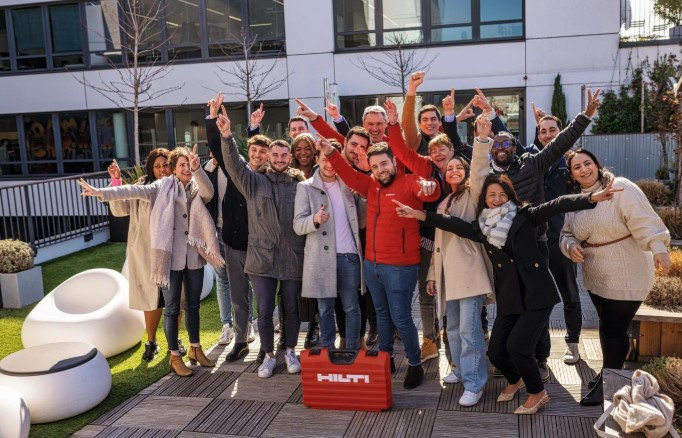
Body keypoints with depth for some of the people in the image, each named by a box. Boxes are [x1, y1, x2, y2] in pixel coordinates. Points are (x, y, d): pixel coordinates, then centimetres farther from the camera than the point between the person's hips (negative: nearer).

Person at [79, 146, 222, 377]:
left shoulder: (198, 189, 4)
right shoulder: (164, 186, 0)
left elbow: (209, 192, -19)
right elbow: (135, 191, -10)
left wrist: (197, 168, -37)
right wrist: (101, 193, -21)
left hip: (194, 257, 3)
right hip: (172, 257, -3)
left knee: (193, 305, 15)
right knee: (172, 308, 4)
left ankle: (195, 349, 31)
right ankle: (175, 356, 16)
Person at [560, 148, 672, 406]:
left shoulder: (620, 188, -16)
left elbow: (644, 220, -24)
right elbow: (567, 233, 11)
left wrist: (658, 248, -36)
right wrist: (570, 246, -11)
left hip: (626, 276, -6)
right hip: (596, 277, 7)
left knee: (613, 330, -1)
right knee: (607, 327, 18)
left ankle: (608, 384, 15)